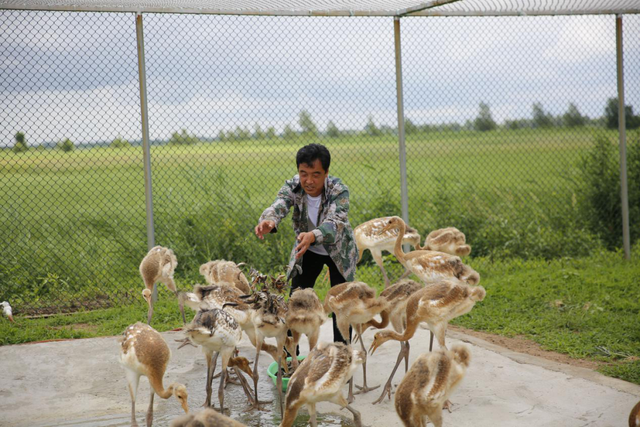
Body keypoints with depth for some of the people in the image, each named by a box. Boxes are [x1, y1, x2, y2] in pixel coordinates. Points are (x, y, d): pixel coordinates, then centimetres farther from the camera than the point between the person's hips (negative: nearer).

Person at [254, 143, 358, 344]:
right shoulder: (293, 186, -23)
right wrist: (268, 221, -66)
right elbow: (278, 206, -41)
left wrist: (312, 236, -68)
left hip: (338, 250, -2)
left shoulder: (338, 190, -32)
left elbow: (335, 221, -47)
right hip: (306, 251, 3)